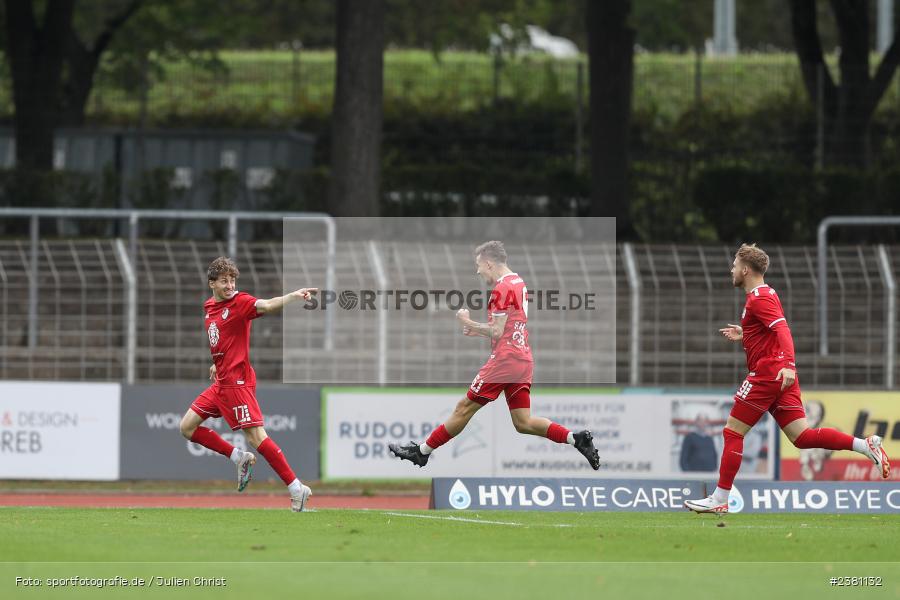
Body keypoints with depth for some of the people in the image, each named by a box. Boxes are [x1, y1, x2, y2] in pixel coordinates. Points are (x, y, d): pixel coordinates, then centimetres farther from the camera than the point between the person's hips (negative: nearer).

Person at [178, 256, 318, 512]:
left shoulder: (240, 302, -11)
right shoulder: (209, 307, 13)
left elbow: (267, 305, -31)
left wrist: (295, 295, -48)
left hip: (237, 382, -8)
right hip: (220, 383, 8)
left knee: (256, 437, -14)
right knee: (188, 427, 10)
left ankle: (296, 488, -13)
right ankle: (239, 458, 16)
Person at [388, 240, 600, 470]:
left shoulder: (502, 289, -13)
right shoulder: (519, 283, 16)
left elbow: (497, 332, -16)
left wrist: (468, 323, -4)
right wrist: (478, 330, 16)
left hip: (504, 360, -9)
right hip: (523, 362, 9)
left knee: (464, 409, 0)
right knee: (523, 422, 6)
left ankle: (422, 451, 8)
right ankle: (575, 438, -8)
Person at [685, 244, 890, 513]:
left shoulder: (759, 298, -11)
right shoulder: (764, 294, 20)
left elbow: (783, 330, -25)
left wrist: (788, 366, -38)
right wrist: (743, 335, 26)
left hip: (767, 374, -10)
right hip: (781, 377, 10)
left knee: (733, 432, -4)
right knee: (802, 437, 5)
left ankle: (720, 499, -2)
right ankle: (866, 445, -4)